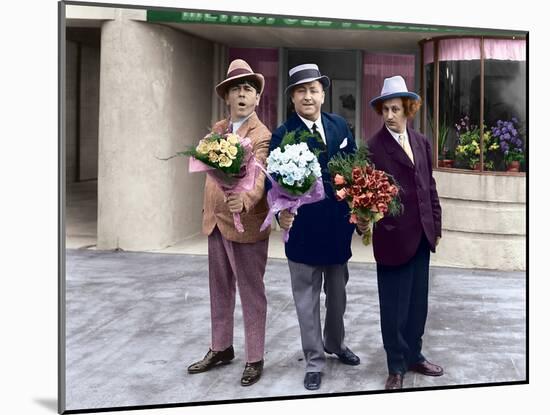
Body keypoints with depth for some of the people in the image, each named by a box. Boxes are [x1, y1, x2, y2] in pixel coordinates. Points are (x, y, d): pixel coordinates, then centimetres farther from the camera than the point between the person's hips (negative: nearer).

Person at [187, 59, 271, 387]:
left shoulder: (262, 136, -14)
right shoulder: (217, 129, 9)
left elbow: (258, 178, -30)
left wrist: (244, 200, -50)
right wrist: (210, 209, 14)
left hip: (246, 225, -7)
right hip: (216, 221, 7)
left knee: (251, 294, 5)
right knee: (220, 290, 18)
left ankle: (255, 359, 18)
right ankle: (221, 349, 34)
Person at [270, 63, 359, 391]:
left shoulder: (339, 125, 4)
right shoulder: (283, 135, -10)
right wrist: (281, 211, -33)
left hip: (338, 225, 5)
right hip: (304, 226, -4)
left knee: (337, 291, 21)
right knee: (307, 297, 7)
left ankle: (335, 342, 44)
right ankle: (315, 361, 21)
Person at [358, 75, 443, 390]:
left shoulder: (422, 142, 8)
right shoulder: (374, 146, -9)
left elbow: (429, 185, 12)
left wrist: (436, 225, 11)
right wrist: (363, 218, -27)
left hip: (421, 234, 5)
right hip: (392, 235, -5)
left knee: (418, 301, 16)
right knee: (394, 304, 5)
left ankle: (414, 355, 32)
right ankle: (397, 366, 20)